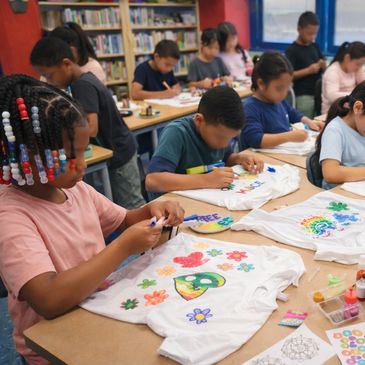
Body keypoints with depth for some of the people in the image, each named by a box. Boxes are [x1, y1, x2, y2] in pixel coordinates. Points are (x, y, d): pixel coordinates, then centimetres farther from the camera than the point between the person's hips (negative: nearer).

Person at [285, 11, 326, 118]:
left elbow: (324, 65, 21)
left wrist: (323, 65, -2)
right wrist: (308, 70, -23)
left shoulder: (315, 46, 11)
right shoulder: (292, 50, -9)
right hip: (303, 96, -7)